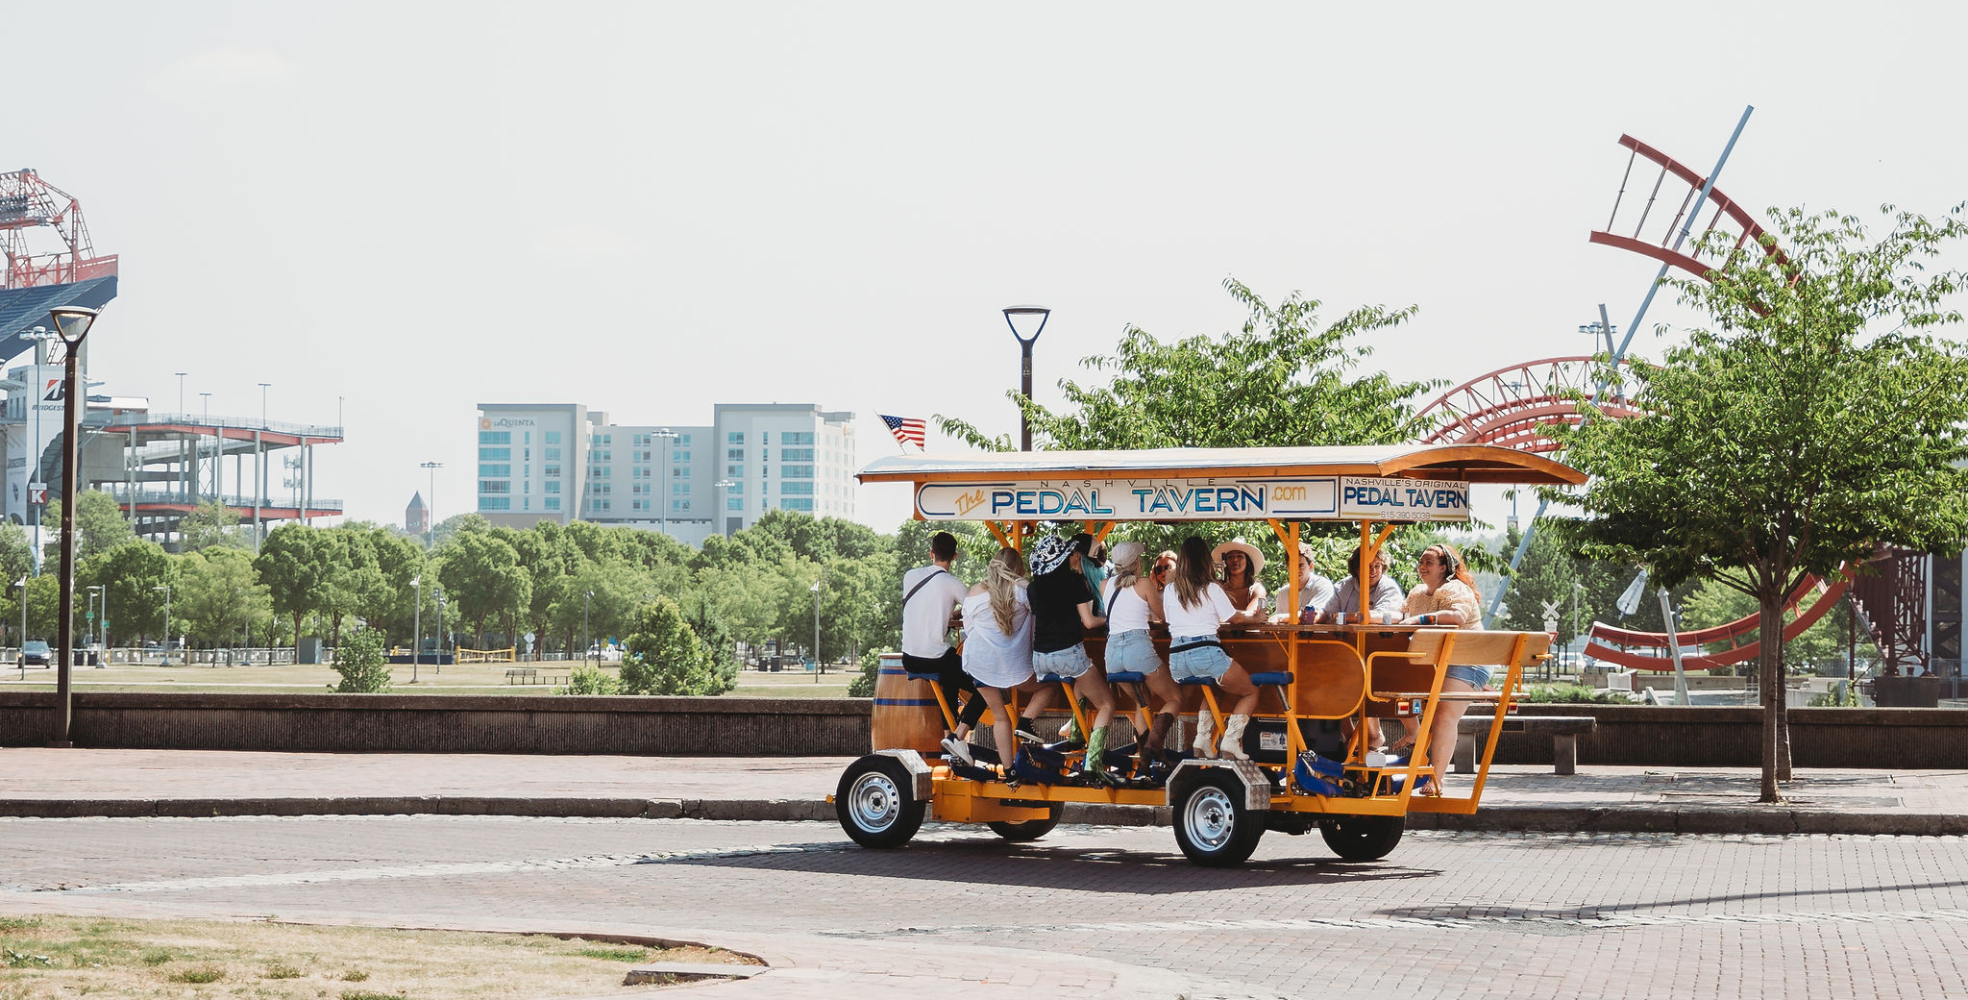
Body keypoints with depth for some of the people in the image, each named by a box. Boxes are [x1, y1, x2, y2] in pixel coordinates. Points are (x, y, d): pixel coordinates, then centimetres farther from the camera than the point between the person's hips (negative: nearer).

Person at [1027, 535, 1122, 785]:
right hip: (1069, 652, -6)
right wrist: (1107, 619, 12)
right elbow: (1088, 621, -4)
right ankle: (1093, 761, -13)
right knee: (1106, 704, 4)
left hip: (1040, 657, 6)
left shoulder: (1033, 588, 10)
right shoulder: (1074, 580, -3)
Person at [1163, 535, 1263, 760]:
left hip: (1176, 661, 5)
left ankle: (1202, 740, 19)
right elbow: (1233, 617, 11)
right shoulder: (1211, 589, 0)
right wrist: (1252, 616, 33)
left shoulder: (1170, 590, 11)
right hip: (1206, 653, -5)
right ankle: (1230, 741, -2)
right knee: (1251, 691, 15)